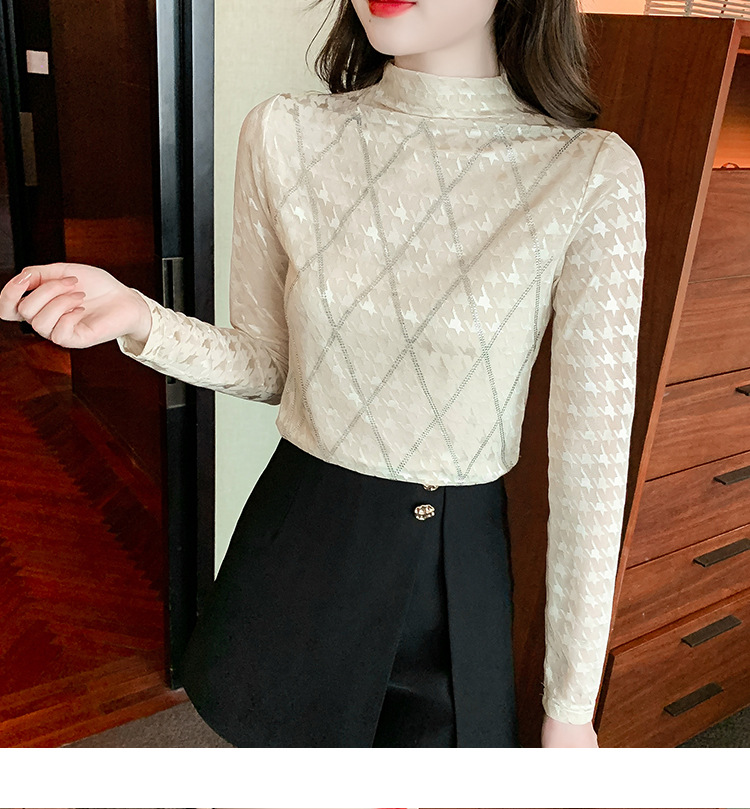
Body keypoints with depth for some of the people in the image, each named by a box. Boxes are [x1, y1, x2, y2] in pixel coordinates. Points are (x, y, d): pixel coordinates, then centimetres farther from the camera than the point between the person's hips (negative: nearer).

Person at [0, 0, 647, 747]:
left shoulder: (592, 175, -15)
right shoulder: (283, 136, -7)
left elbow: (591, 456, -12)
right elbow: (267, 363, 4)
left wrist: (570, 706, -5)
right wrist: (138, 320, -16)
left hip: (454, 564, -1)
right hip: (298, 539, 2)